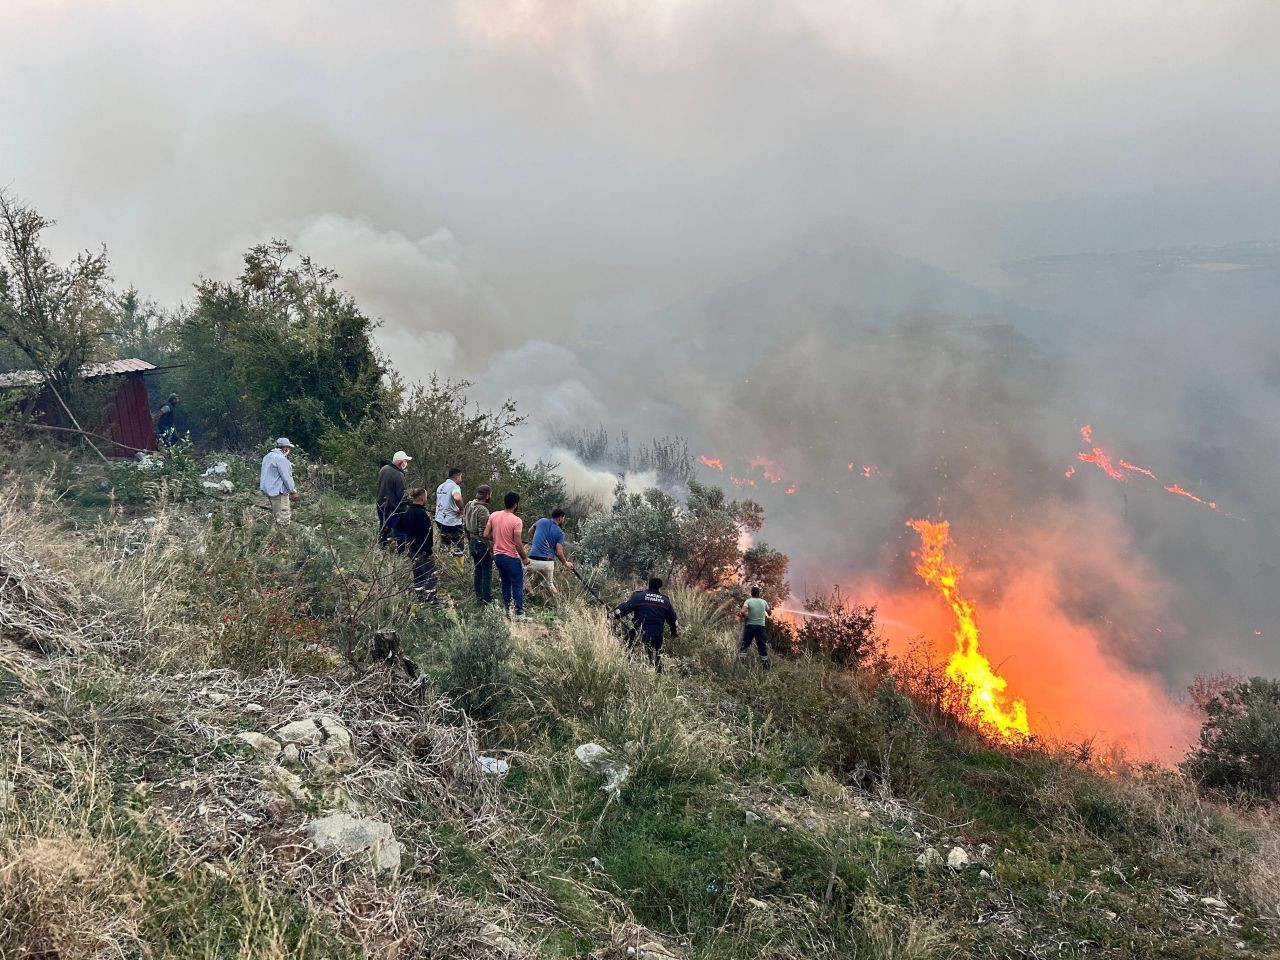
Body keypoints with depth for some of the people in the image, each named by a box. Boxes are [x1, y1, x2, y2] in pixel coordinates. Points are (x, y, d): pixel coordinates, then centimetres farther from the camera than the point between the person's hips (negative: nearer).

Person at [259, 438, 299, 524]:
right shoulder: (281, 458, -18)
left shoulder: (268, 456, 13)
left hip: (268, 489, 10)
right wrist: (293, 491, -11)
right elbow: (287, 477, -18)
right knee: (283, 517, -7)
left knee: (276, 514, 17)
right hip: (278, 491, -10)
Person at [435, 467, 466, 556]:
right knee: (457, 549, 0)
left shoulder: (440, 486, 13)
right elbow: (457, 498, -37)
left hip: (439, 520, 8)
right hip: (452, 522, -8)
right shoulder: (454, 487, -15)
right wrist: (461, 509, -21)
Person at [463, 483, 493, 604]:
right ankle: (486, 598, 10)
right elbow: (484, 533, -23)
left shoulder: (469, 506, 2)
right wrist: (490, 548, -15)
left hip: (473, 543, 8)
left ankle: (479, 596, 29)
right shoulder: (483, 510, -23)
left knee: (478, 571, 19)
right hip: (482, 544, -8)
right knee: (487, 572, 4)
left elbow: (464, 525, 11)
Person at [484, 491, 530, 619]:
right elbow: (517, 544, -20)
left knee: (505, 583, 20)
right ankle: (519, 613, 8)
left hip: (498, 555, 6)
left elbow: (486, 535, -1)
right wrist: (525, 558, -6)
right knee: (517, 586, 5)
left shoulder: (493, 516, -3)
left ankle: (506, 609, 28)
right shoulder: (516, 521, -20)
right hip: (511, 557, -6)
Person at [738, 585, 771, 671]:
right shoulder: (764, 602, 3)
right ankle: (765, 665, 17)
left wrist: (745, 617, -4)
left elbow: (743, 612, -21)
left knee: (744, 645, 1)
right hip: (761, 626, 3)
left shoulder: (748, 601, -7)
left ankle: (740, 663, -7)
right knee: (762, 646, 12)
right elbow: (769, 612, 14)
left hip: (750, 626, -3)